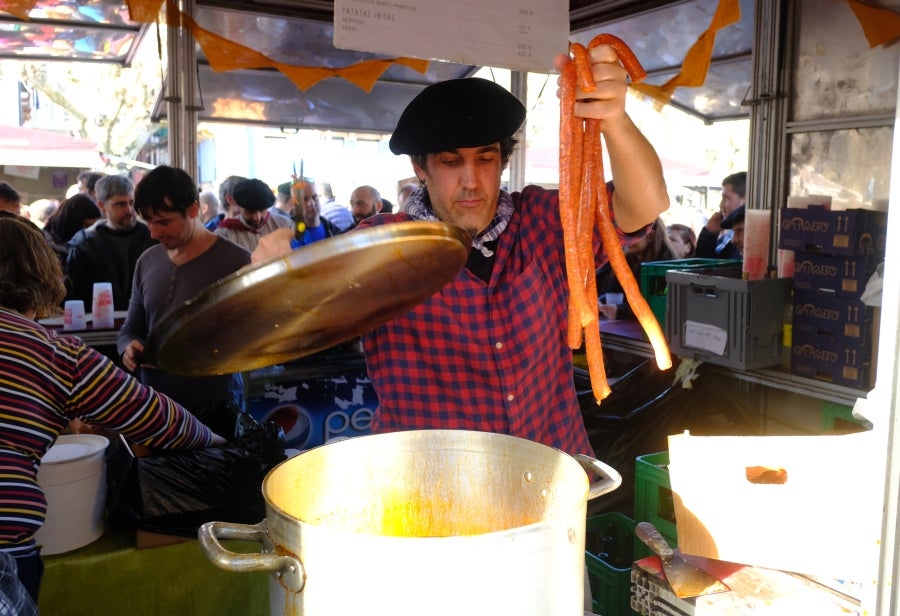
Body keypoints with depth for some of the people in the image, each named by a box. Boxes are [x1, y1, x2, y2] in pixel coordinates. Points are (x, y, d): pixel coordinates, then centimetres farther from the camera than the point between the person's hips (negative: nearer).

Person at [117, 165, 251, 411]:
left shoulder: (236, 261, -10)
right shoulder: (147, 261, 7)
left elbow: (250, 342, -13)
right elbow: (130, 329, 17)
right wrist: (128, 348, -4)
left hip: (215, 403, -4)